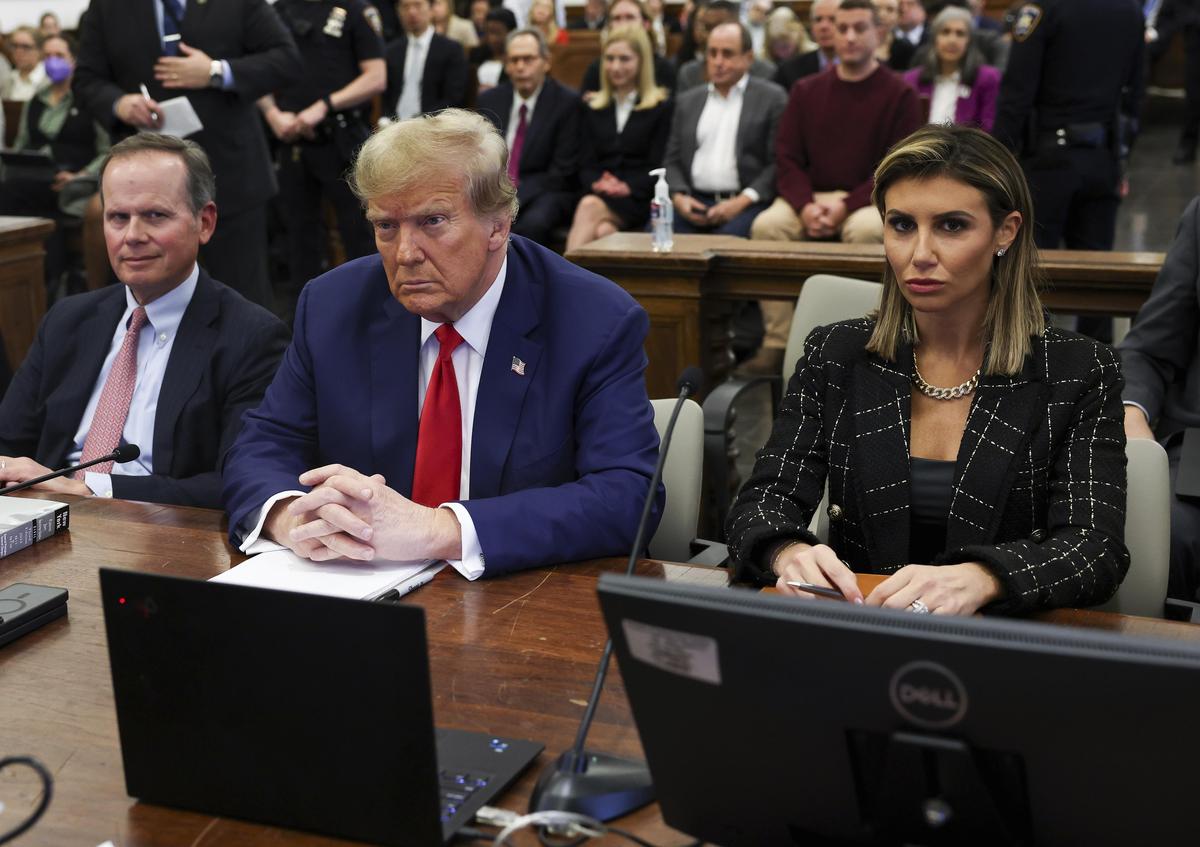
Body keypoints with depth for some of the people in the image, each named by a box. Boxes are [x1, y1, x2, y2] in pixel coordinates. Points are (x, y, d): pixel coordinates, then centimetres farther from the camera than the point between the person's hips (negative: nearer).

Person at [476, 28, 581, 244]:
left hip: (545, 194, -3)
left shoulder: (567, 102, -2)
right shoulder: (489, 100, 11)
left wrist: (514, 195, -15)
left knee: (533, 224, -36)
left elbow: (563, 172, -6)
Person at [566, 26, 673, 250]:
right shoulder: (594, 109, 23)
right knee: (602, 231, -33)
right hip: (599, 195, 3)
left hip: (639, 200, -3)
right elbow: (586, 165, 14)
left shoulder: (661, 108, 10)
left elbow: (657, 166, 1)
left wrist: (627, 187, -17)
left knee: (590, 207, -34)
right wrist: (596, 184, -9)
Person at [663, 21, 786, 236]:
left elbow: (779, 162, -1)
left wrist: (743, 201, -13)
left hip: (747, 203, -3)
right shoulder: (688, 101, 20)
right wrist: (679, 196, -2)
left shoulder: (772, 98, 6)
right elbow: (672, 160, 19)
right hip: (694, 202, 3)